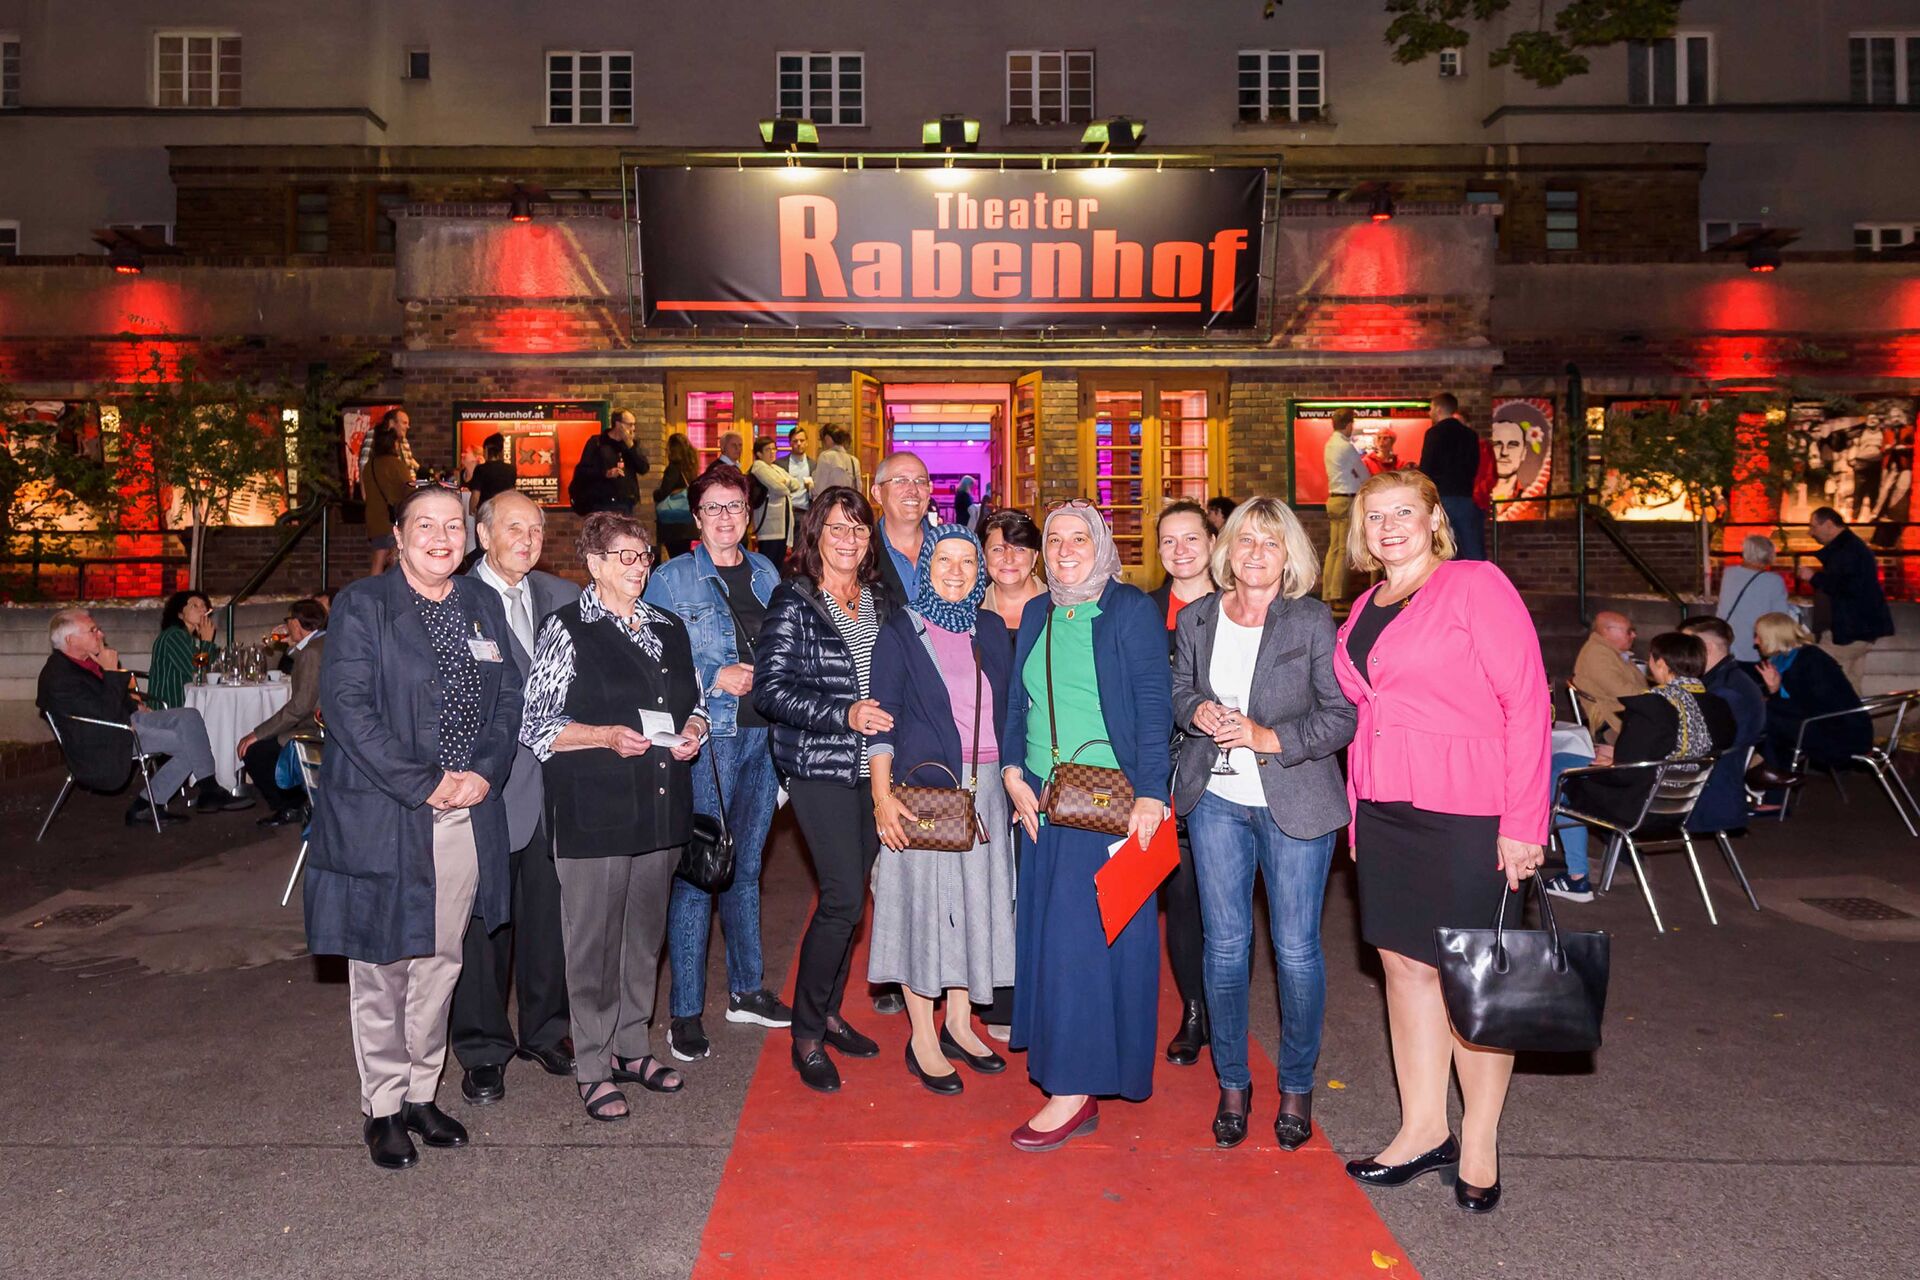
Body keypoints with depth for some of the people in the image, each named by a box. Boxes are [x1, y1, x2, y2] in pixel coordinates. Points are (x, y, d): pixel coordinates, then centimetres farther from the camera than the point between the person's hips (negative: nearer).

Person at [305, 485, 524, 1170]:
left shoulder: (483, 605, 11)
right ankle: (383, 1107, 20)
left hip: (467, 815, 5)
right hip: (383, 817, -4)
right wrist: (424, 784, -17)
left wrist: (484, 772, -6)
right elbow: (347, 707, -13)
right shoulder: (360, 606, -5)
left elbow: (508, 696, 10)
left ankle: (421, 1093, 28)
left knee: (440, 960, 13)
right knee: (382, 966, 5)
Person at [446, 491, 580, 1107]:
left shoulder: (563, 596, 10)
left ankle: (544, 1030, 31)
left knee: (548, 912, 14)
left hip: (553, 779, 4)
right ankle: (482, 1050, 20)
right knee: (482, 920, 5)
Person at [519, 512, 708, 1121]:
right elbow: (537, 726, -6)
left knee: (645, 933, 14)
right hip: (594, 809, -5)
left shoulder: (668, 627, 13)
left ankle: (631, 1047, 28)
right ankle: (593, 1067, 14)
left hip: (661, 807, 6)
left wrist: (692, 730, 0)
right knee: (592, 938, 1)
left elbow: (693, 700, 23)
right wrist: (608, 737, -19)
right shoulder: (566, 629, -4)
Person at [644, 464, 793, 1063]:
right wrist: (714, 678, -14)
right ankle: (685, 1013, 7)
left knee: (745, 865, 15)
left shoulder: (766, 574, 13)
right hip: (705, 738, -5)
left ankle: (746, 989, 28)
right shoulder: (670, 579, -2)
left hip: (764, 734, 5)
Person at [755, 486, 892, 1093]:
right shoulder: (793, 600, -6)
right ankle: (807, 1035, 6)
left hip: (872, 764, 6)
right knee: (844, 898, -10)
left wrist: (885, 716, 4)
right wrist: (844, 715, -20)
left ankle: (828, 1012, 27)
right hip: (819, 765, -6)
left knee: (850, 894, 10)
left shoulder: (879, 600, 11)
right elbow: (770, 690, -12)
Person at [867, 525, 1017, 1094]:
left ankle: (959, 1024, 25)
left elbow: (1008, 711, 15)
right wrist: (882, 795, -15)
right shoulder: (901, 631, -3)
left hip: (986, 788, 5)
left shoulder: (991, 630, 10)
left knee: (976, 901, 10)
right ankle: (922, 1039, 12)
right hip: (924, 787, -5)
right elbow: (882, 720, -7)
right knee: (923, 900, 1)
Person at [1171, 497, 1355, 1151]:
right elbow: (1178, 691, 16)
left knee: (1296, 948, 4)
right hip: (1216, 801, 3)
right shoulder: (1196, 619, 6)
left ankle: (1297, 1085, 24)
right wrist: (1197, 710, -6)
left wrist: (1271, 738, -18)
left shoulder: (1313, 621, -5)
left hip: (1296, 804, -3)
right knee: (1224, 945, 8)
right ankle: (1232, 1082, 24)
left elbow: (1341, 715, -7)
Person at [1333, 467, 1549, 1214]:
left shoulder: (1476, 586, -7)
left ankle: (1479, 1145, 21)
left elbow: (1527, 703, -11)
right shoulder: (1365, 609, 13)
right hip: (1384, 809, 6)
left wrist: (1521, 823, -15)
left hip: (1464, 811, -6)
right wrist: (1357, 811, 9)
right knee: (1403, 961, 11)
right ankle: (1424, 1129, 25)